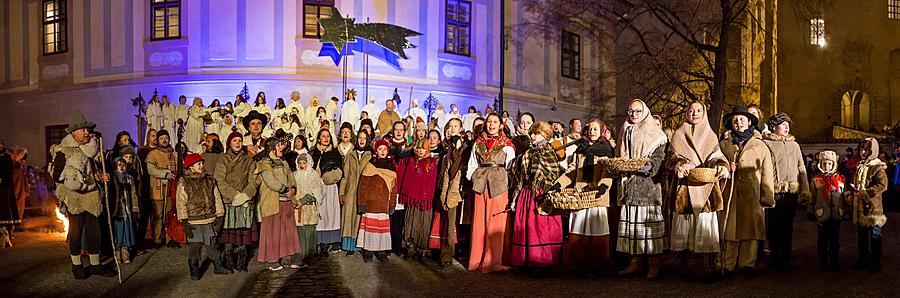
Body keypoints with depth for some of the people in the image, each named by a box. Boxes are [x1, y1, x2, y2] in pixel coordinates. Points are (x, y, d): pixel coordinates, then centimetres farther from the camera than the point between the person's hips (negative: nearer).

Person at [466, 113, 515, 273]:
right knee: (479, 223, 2)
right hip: (480, 184, 3)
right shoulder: (478, 143, 15)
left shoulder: (506, 144, 7)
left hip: (499, 184, -2)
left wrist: (508, 185, -2)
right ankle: (478, 260, 10)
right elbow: (472, 165, 17)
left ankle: (495, 260, 3)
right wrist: (473, 179, 7)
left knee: (496, 223, -4)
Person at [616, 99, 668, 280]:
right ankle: (635, 262, 11)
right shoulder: (626, 133, 18)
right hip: (629, 183, 5)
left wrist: (649, 166, -24)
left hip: (648, 182, -5)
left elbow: (659, 157, -6)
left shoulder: (655, 134, 2)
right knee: (631, 221, 4)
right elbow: (619, 156, 22)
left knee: (649, 222, -8)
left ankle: (653, 265, -4)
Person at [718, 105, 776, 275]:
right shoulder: (724, 145, 13)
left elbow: (767, 174, 6)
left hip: (752, 196, -1)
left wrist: (768, 197, -2)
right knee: (729, 229, -1)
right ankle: (728, 266, 5)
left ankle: (748, 264, 7)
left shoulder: (760, 146, 9)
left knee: (751, 229, -2)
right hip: (729, 195, 1)